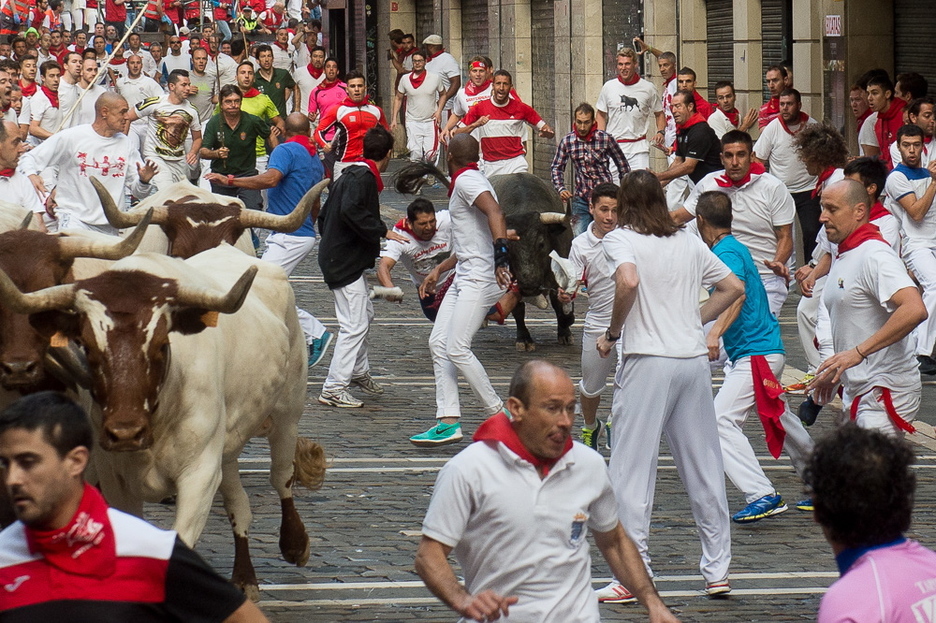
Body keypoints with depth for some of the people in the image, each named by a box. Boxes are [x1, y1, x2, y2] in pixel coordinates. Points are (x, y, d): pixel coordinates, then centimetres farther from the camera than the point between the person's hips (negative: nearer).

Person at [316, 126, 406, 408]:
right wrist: (382, 231, -26)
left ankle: (359, 372, 40)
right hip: (345, 263, -11)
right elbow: (351, 210, -33)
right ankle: (333, 389, -10)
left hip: (335, 256, 11)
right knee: (354, 325, -10)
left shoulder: (351, 175, 15)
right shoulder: (363, 178, -16)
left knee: (365, 314, 24)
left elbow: (323, 216, 20)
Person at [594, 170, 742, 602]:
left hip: (647, 360, -5)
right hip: (694, 358, 5)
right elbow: (733, 287, 15)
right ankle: (717, 570, 15)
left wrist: (613, 332, -11)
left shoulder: (619, 239, -3)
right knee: (703, 468, 11)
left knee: (633, 470, -1)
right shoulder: (689, 242, 13)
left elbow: (628, 280, -23)